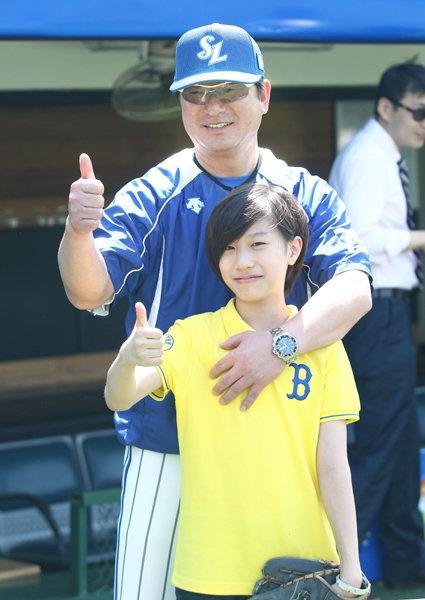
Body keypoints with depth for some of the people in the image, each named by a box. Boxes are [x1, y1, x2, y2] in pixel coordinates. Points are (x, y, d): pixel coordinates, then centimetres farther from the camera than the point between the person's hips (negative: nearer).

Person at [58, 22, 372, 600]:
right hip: (165, 448, -1)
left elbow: (354, 288, -13)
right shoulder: (150, 198, 3)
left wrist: (283, 342, -32)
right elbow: (90, 291, -9)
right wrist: (78, 233, -32)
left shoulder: (307, 197, 3)